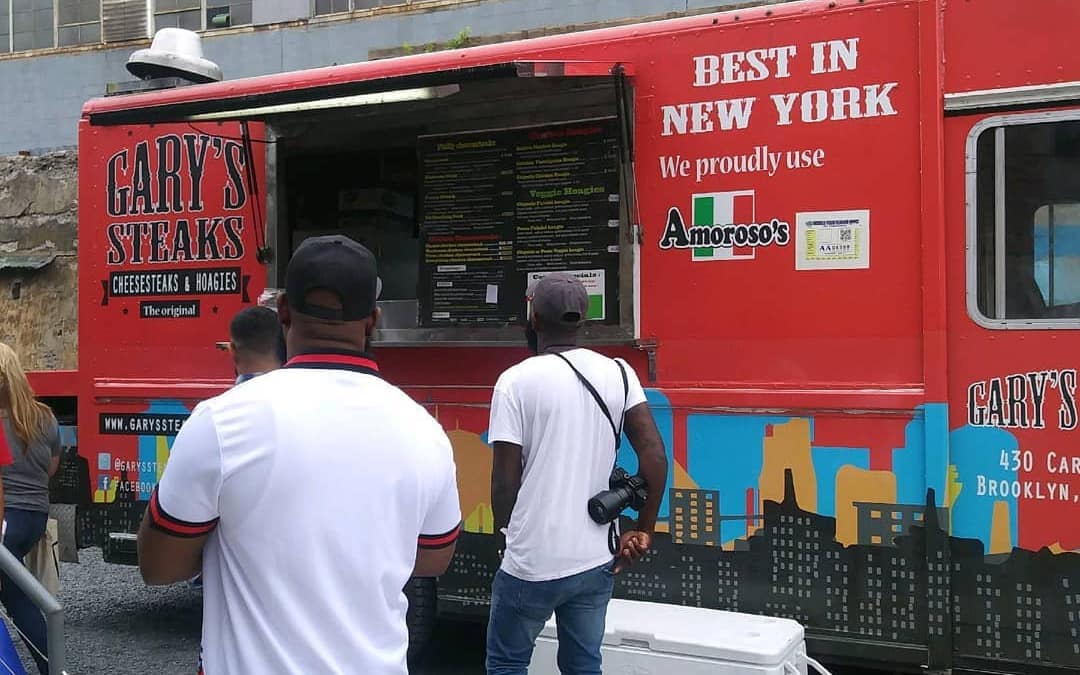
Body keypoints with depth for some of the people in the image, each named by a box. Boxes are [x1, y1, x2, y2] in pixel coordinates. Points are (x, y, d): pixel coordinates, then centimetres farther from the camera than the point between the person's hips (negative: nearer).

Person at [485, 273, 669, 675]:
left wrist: (504, 532, 7)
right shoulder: (618, 374, 1)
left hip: (532, 563, -4)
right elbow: (655, 458, -5)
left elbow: (505, 479, -10)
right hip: (597, 561, 4)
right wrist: (643, 530, 5)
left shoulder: (516, 381, -10)